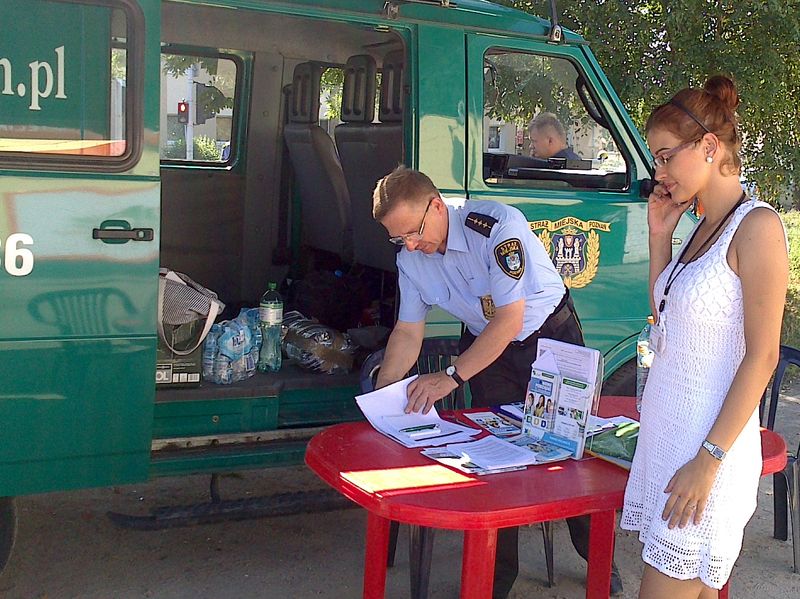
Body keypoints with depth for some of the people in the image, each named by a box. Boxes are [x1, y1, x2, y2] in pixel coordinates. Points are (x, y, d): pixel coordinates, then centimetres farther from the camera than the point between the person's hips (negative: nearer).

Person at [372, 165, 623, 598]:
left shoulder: (498, 226, -32)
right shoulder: (410, 257, -12)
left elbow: (510, 320, -31)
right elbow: (408, 331, -2)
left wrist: (452, 377, -30)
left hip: (550, 337, -4)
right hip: (487, 344, 4)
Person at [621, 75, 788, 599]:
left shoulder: (757, 226, -13)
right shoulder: (704, 228, 12)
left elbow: (762, 355, -17)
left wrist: (709, 459, -19)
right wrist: (660, 236, 9)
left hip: (710, 438, -8)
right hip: (667, 431, 8)